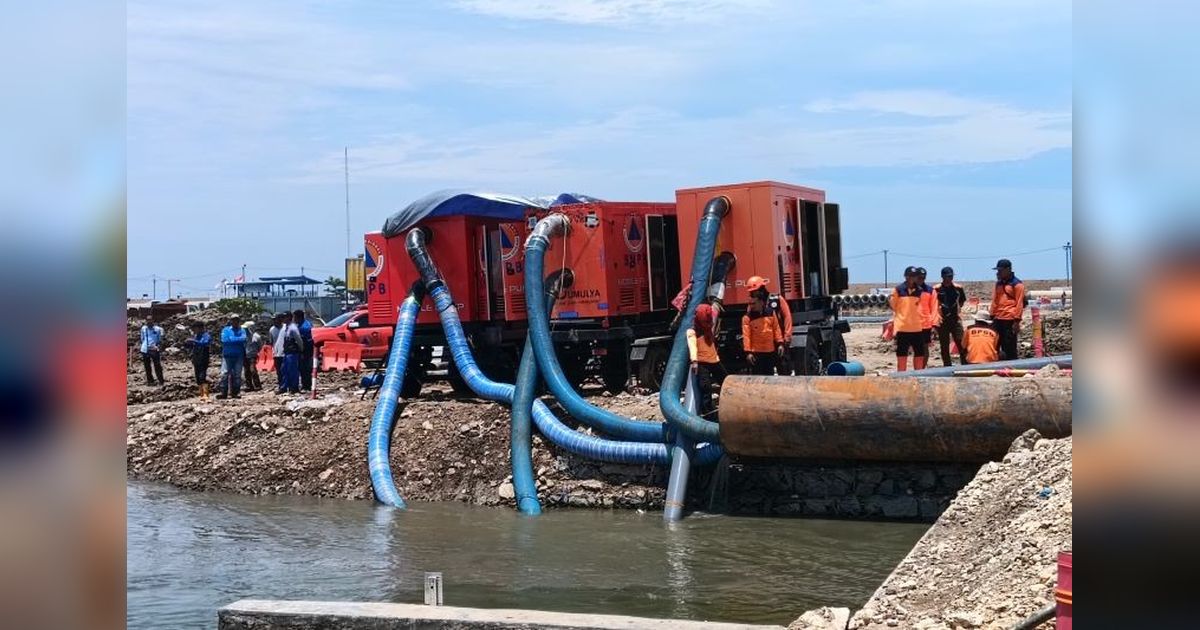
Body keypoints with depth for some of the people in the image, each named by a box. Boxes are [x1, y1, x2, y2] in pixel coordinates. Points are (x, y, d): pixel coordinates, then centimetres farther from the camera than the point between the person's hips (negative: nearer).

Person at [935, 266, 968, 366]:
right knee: (944, 347, 5)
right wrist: (936, 318, -3)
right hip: (942, 321, -1)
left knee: (962, 345, -4)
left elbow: (962, 301, 20)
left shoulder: (958, 288, 4)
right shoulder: (937, 289, -3)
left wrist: (958, 309, 7)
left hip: (956, 320, 1)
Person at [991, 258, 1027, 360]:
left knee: (1010, 348, -2)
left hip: (1010, 321, -7)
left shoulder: (1017, 284, -4)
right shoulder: (999, 283, 17)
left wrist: (1017, 320, -13)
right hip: (998, 319, 7)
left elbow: (1019, 303, -9)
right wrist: (992, 316, 14)